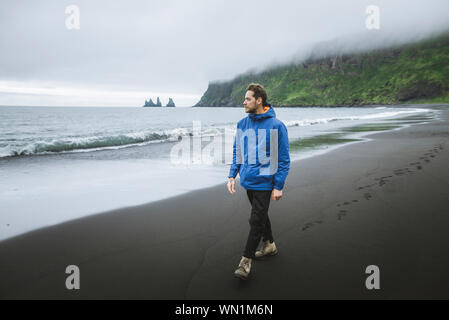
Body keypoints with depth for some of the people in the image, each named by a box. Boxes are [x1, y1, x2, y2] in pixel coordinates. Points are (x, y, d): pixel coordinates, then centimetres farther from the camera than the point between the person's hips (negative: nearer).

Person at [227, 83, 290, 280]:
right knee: (260, 215, 20)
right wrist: (232, 175, 4)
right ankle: (269, 245, 39)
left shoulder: (276, 125, -12)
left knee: (256, 221, -4)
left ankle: (246, 261, 5)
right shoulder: (242, 124, 5)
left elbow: (283, 159, -10)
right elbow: (237, 152, 14)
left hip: (264, 182, -6)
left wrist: (278, 186, -13)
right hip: (248, 180, 6)